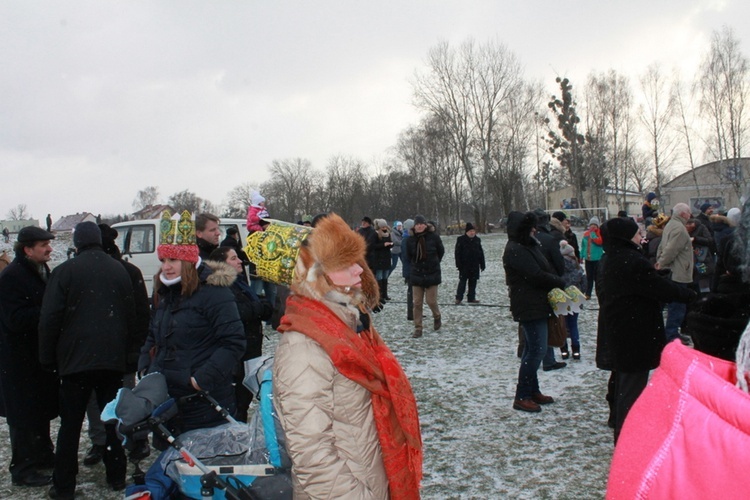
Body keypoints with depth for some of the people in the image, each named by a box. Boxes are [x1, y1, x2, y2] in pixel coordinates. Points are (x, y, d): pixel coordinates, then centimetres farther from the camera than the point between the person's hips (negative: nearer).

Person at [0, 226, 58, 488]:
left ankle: (42, 455, 33)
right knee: (24, 413, 0)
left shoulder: (41, 271, 10)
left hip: (41, 353, 9)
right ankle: (22, 469, 12)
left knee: (42, 408, 18)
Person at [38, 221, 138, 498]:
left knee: (70, 425, 5)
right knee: (113, 419, 12)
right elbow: (131, 316, 9)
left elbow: (49, 318, -8)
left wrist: (48, 357, 2)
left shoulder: (65, 271, -6)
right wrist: (130, 355, 15)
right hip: (113, 359, 3)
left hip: (76, 359, -3)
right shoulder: (119, 270, 5)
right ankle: (116, 476, 19)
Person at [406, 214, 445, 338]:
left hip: (432, 274, -2)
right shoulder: (410, 239, -2)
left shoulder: (434, 237, -7)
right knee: (417, 303, 1)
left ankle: (437, 317, 30)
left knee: (431, 300, -3)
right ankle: (418, 329, 10)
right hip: (416, 275, 2)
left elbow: (441, 252, 8)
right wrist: (414, 266, 7)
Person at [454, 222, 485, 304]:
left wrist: (482, 264, 10)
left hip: (475, 266, 5)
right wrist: (459, 264, -12)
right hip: (464, 266, -4)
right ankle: (459, 298, -1)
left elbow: (481, 253, 14)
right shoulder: (461, 240, -5)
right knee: (462, 281, -4)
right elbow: (457, 253, -6)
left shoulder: (477, 240, 9)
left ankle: (471, 298, 15)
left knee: (473, 282, 8)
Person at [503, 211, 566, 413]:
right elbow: (537, 276, -21)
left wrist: (555, 281, -6)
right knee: (537, 350, -9)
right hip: (529, 307, -11)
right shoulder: (516, 250, -18)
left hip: (535, 304, 11)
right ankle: (522, 397, -2)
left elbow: (544, 268, 13)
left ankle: (533, 391, 27)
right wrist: (560, 282, -7)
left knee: (532, 349, 16)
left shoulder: (527, 246, 15)